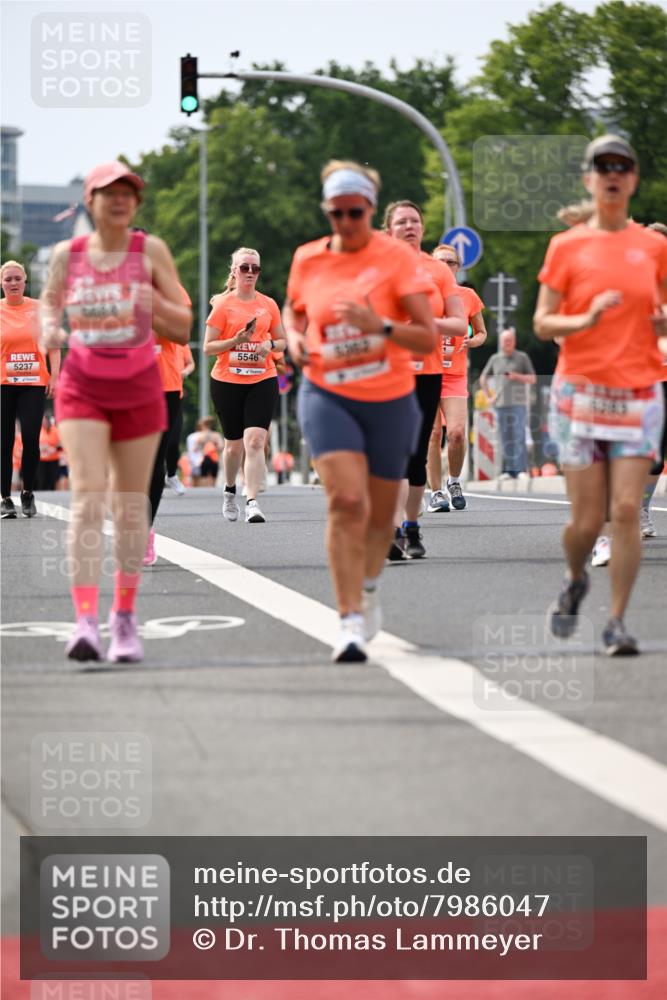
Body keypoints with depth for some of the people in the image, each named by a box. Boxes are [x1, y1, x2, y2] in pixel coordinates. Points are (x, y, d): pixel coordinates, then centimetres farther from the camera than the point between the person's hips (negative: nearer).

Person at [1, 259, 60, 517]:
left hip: (34, 383, 0)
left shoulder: (40, 309, 3)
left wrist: (54, 377, -2)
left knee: (31, 438, -9)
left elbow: (54, 347, 7)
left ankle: (28, 493, 9)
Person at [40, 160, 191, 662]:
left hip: (138, 390, 0)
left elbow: (183, 327, -1)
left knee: (131, 504, 6)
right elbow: (50, 300, 17)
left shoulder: (151, 251, -4)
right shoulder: (67, 254, -1)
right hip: (83, 389, 0)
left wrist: (155, 305, -21)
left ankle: (125, 617, 22)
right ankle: (86, 620, -22)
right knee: (88, 496, -15)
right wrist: (49, 328, -4)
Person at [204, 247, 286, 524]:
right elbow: (208, 347, -3)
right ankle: (229, 490, 35)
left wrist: (269, 345, -6)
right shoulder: (223, 305, -1)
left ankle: (252, 502, -18)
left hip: (262, 380, 1)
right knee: (234, 444, 8)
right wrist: (236, 341, -18)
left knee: (255, 440, -15)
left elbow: (282, 342, 16)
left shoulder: (268, 305, 7)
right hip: (227, 381, -1)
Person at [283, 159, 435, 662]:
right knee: (347, 501, -20)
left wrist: (380, 325, -29)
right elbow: (293, 310, 22)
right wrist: (294, 338, -1)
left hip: (390, 400, 0)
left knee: (380, 514, 13)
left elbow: (428, 338, -12)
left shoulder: (397, 256, -8)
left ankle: (367, 591, 44)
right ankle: (351, 622, -19)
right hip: (328, 396, 0)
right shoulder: (307, 260, 2)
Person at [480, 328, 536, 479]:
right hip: (501, 404, 3)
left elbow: (533, 379, 2)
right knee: (506, 438, 2)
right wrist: (489, 395, 11)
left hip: (518, 404, -3)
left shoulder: (522, 357, 3)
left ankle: (521, 470, -15)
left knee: (519, 437, -12)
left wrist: (517, 376, -15)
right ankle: (508, 471, 4)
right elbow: (483, 378, 23)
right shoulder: (495, 359, 12)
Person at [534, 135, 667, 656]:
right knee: (586, 519, -1)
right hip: (580, 392, -1)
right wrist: (586, 320, -18)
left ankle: (617, 622, 0)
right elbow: (543, 323, 1)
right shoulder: (566, 246, 2)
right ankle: (575, 580, 31)